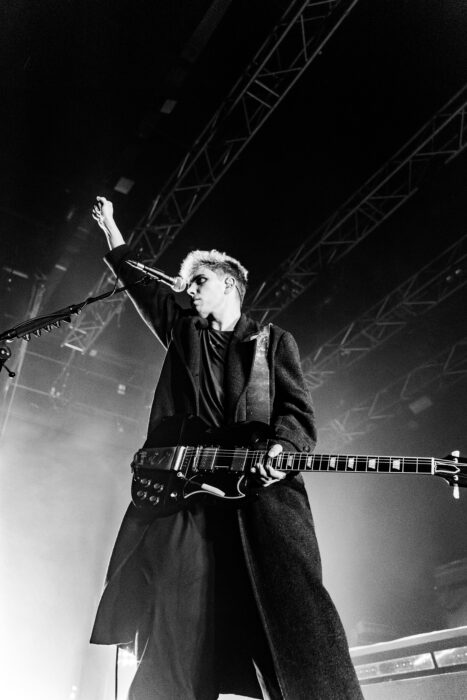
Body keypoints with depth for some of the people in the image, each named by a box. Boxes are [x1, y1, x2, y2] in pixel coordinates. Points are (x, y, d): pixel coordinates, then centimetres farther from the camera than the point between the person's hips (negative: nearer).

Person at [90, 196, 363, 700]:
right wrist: (111, 229, 41)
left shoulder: (274, 340, 16)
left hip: (262, 489, -3)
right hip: (187, 492, 3)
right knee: (177, 634, -5)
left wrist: (280, 447, -15)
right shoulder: (182, 333, 25)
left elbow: (297, 410, 7)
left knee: (298, 617, -16)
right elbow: (140, 284, 34)